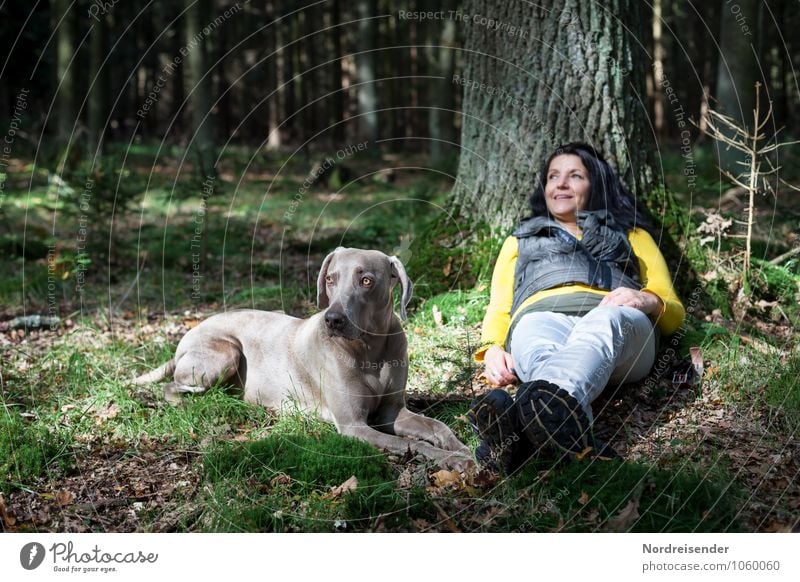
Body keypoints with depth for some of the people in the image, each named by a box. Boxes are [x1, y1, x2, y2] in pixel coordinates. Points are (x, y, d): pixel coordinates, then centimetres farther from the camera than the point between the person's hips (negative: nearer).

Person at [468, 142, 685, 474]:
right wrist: (492, 349, 0)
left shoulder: (631, 234, 36)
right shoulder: (521, 239, 40)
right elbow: (498, 309, 26)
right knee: (535, 342, -39)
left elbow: (673, 312, 24)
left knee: (605, 322, -40)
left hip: (615, 317, 0)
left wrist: (648, 300, -3)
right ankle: (567, 425, -72)